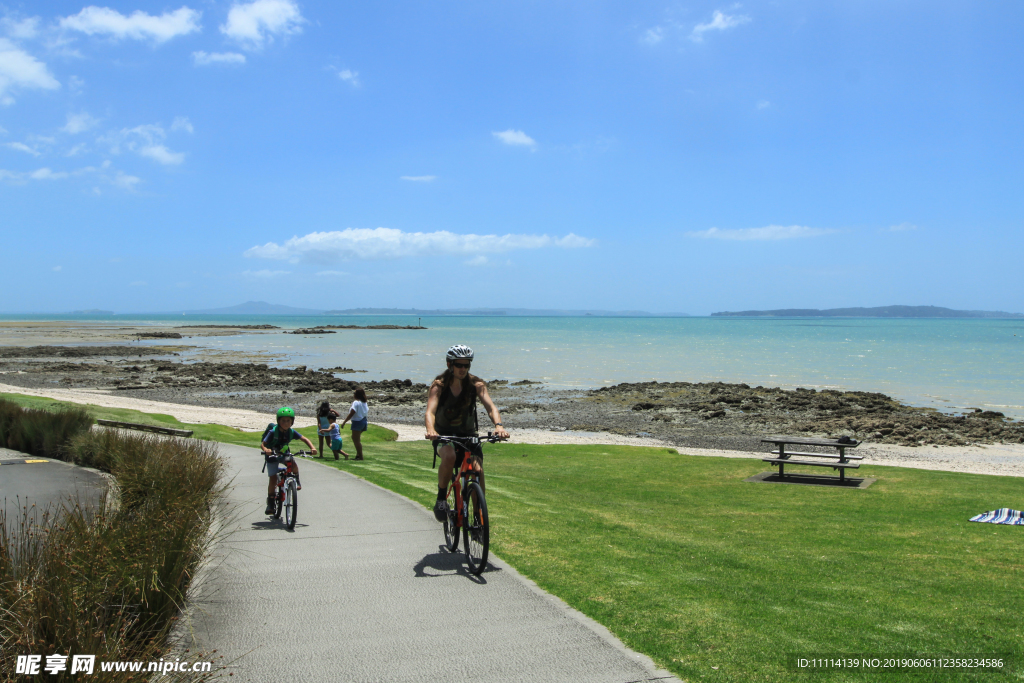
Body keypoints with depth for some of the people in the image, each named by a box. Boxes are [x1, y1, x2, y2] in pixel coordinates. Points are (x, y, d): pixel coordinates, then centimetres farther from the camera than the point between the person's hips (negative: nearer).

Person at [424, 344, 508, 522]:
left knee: (478, 471, -18)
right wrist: (431, 430, -51)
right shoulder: (439, 386, -15)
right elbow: (430, 411, -29)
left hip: (468, 434, 2)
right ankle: (441, 500, -14)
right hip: (444, 434, -2)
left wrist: (498, 425, -44)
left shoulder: (476, 384, -10)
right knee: (449, 456, -35)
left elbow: (490, 407, -22)